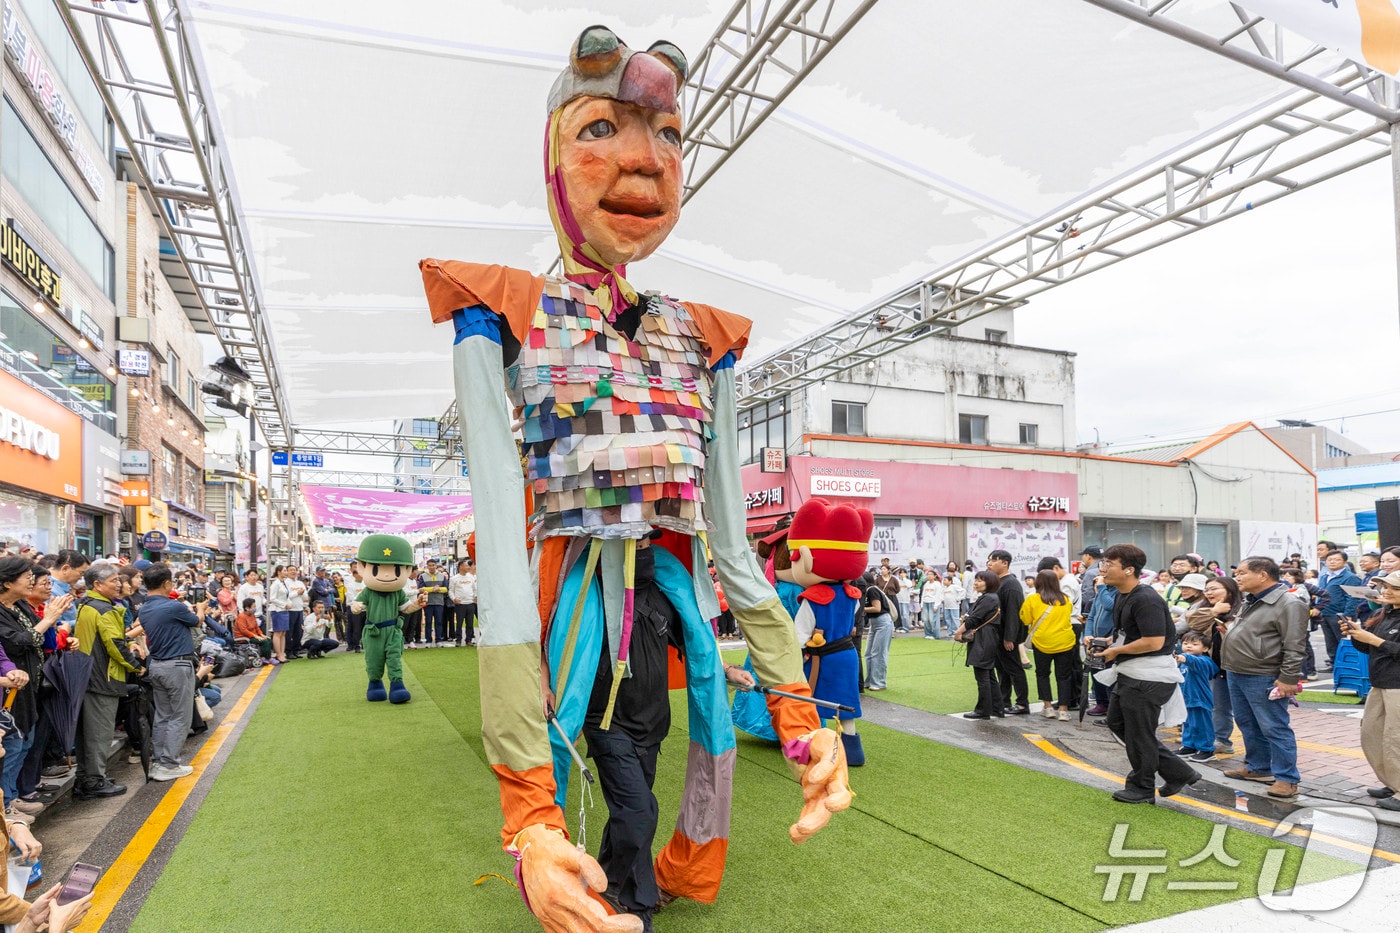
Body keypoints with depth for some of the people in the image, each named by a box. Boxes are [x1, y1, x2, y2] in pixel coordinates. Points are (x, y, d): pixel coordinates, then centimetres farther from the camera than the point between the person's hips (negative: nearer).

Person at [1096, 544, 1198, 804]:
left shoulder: (1145, 599, -22)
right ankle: (1177, 772, 27)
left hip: (1148, 677, -11)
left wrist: (1116, 651, -17)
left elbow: (1154, 642, -28)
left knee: (1139, 733, 4)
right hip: (1129, 674, 11)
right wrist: (1108, 643, 5)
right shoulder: (1122, 596, 9)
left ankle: (1142, 789, 24)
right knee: (1117, 723, 18)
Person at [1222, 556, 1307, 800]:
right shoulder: (1250, 603, 14)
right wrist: (1229, 629, 13)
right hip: (1235, 674, 10)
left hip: (1263, 678, -9)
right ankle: (1258, 767, 31)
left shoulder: (1287, 605, -15)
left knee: (1274, 729, -2)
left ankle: (1286, 779, 6)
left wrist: (1288, 679, -20)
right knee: (1248, 725, 18)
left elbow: (1293, 647, -18)